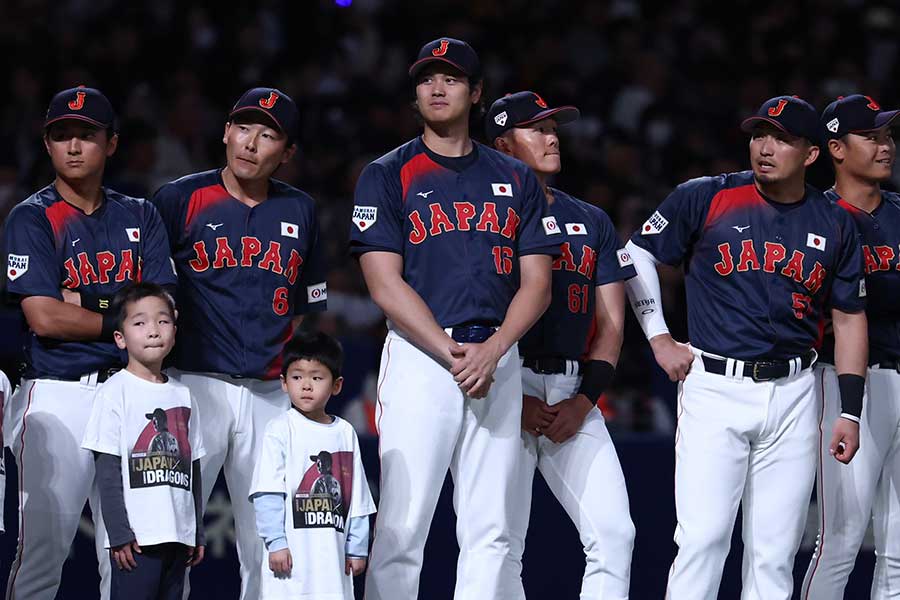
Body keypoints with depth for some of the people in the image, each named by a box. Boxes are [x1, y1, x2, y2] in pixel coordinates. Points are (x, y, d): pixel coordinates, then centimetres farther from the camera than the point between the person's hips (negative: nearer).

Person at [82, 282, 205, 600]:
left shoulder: (182, 395, 14)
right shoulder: (115, 391, -3)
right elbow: (107, 469, -7)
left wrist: (197, 532, 15)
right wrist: (119, 533, -13)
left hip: (178, 535, 6)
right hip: (136, 537, -6)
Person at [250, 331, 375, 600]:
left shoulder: (345, 433, 11)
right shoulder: (281, 429, -3)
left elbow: (357, 497, 14)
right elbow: (267, 494, -8)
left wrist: (357, 547, 12)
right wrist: (276, 543, -14)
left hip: (332, 553, 5)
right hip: (291, 554, -5)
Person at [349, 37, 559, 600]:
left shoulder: (515, 179, 15)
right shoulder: (388, 175, 5)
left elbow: (536, 284, 8)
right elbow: (386, 284, -4)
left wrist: (492, 350, -9)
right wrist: (451, 353, -14)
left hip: (499, 359, 3)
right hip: (418, 358, -3)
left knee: (492, 533, 0)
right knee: (402, 528, -8)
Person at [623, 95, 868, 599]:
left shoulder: (835, 225, 7)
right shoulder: (705, 199, -1)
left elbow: (850, 318, 12)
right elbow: (637, 255, 7)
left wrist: (850, 411, 7)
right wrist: (659, 337, 0)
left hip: (793, 392, 3)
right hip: (714, 387, -3)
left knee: (775, 553, 4)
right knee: (704, 536, -12)